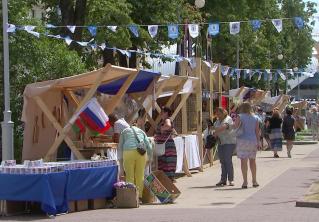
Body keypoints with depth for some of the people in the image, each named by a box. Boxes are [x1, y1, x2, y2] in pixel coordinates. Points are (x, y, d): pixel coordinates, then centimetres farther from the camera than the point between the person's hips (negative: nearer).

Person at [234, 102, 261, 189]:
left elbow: (235, 127, -14)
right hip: (253, 140, 4)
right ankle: (254, 181, 19)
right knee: (252, 160, 15)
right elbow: (257, 131, 7)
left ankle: (245, 182, -5)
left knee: (243, 161, -2)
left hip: (242, 140, -4)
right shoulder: (255, 118, 8)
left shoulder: (240, 117, -5)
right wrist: (258, 142, 10)